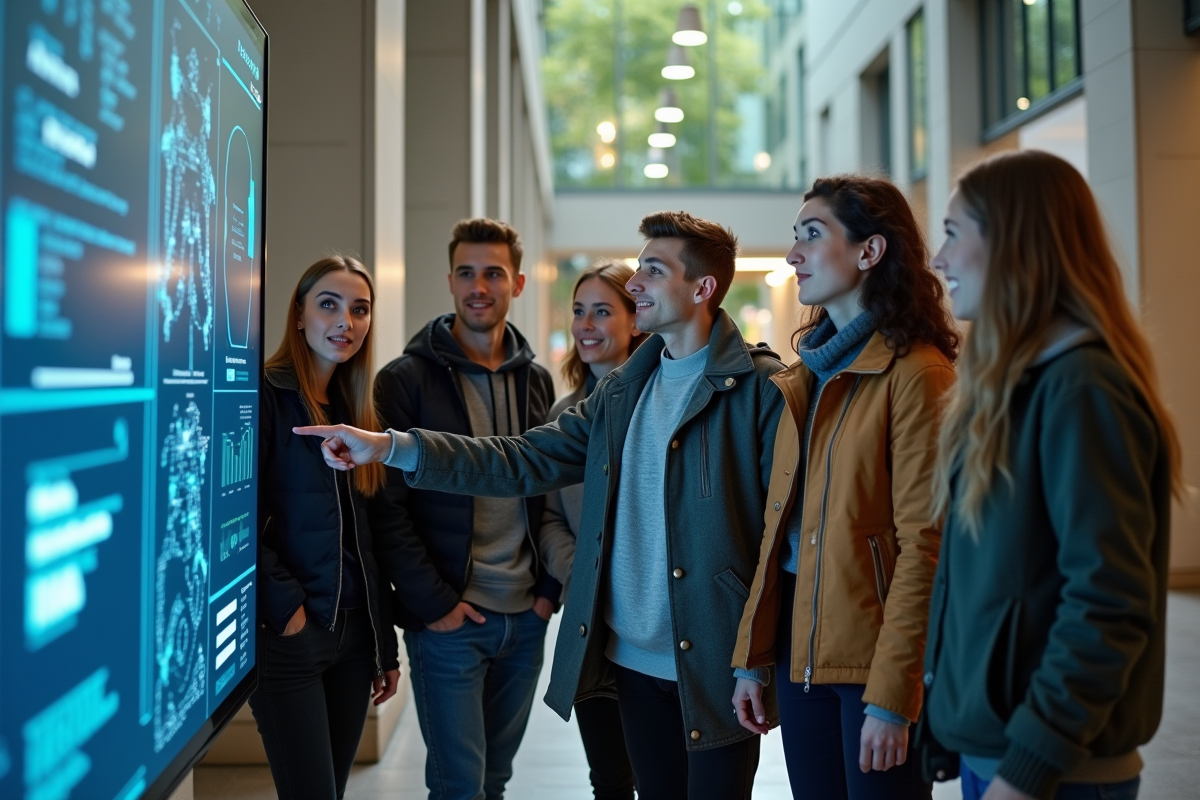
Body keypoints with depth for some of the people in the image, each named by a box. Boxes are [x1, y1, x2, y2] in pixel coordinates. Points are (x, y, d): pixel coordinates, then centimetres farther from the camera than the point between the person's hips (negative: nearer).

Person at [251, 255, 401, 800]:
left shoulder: (355, 409, 12)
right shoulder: (264, 395, -9)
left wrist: (387, 644, 12)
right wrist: (284, 608, -17)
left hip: (355, 632, 7)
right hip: (288, 635, -6)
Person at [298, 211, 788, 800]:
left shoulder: (761, 387, -10)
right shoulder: (624, 387, 10)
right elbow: (526, 460, 5)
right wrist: (387, 446, -3)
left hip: (716, 662, -6)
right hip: (635, 658, 6)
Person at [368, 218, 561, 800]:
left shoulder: (535, 380, 9)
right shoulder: (406, 379, -7)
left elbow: (551, 491, 12)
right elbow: (388, 506, -10)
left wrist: (550, 588, 3)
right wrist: (433, 602, -13)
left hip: (525, 617, 5)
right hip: (449, 619, -4)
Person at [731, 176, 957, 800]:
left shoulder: (916, 374, -12)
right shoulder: (806, 378, 11)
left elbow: (924, 545, -16)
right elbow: (778, 531, 11)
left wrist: (892, 697, -18)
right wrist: (751, 659, 9)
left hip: (874, 659, -7)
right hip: (800, 653, 7)